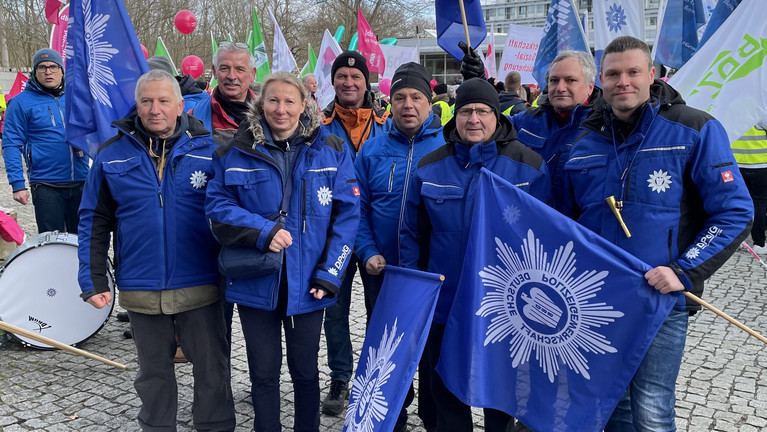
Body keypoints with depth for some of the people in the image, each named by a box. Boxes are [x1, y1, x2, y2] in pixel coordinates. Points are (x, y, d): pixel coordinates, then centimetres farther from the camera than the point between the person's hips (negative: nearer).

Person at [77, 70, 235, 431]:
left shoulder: (208, 150, -3)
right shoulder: (112, 156, 1)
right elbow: (94, 222, 5)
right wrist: (93, 280, 0)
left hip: (200, 288, -1)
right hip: (141, 290, 2)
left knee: (212, 369, 9)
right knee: (154, 372, 18)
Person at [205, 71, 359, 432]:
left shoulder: (331, 151, -1)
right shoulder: (236, 153, 0)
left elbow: (347, 213, -3)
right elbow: (218, 207, -2)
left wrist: (330, 273, -10)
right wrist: (263, 231, -19)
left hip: (306, 285, 0)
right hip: (256, 283, 0)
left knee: (305, 369, 16)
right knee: (263, 372, 13)